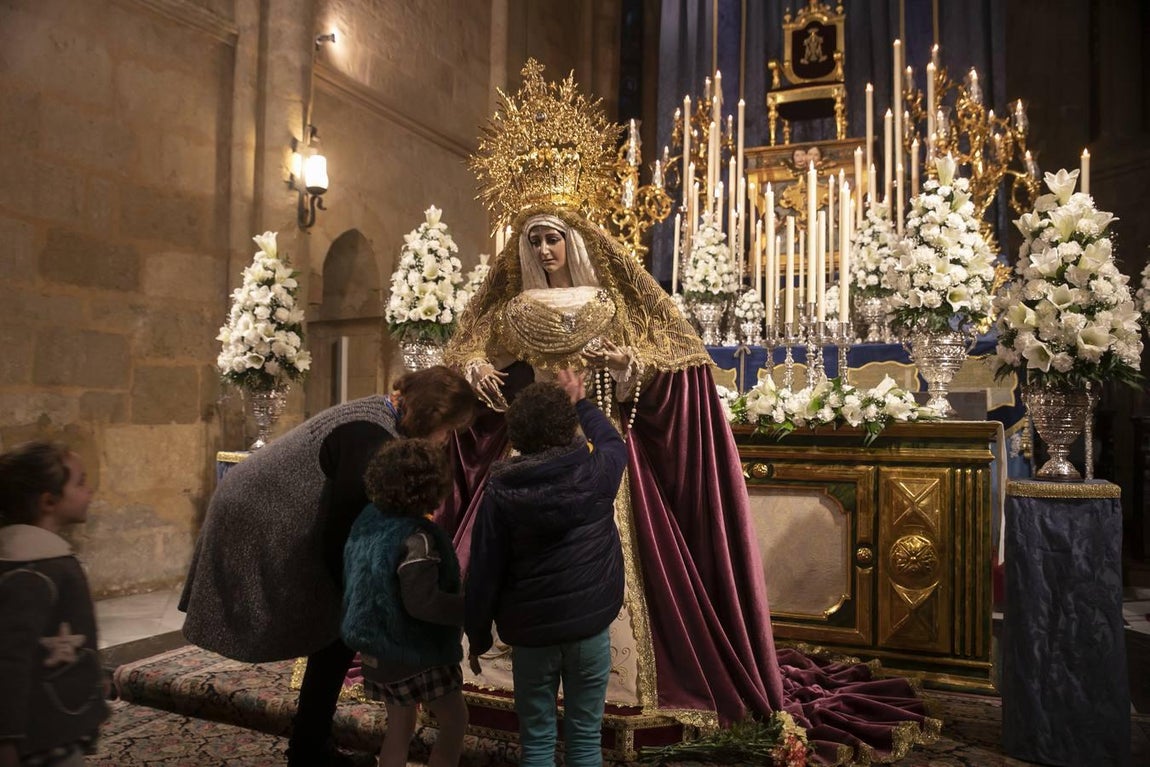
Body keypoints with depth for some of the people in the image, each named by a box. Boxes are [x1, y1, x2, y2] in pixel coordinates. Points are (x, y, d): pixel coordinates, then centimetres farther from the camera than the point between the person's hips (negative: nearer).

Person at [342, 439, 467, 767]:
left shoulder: (369, 520, -1)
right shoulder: (417, 537, -27)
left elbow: (362, 577, 11)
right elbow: (422, 602, -31)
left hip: (379, 646, 8)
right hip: (416, 650, -8)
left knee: (399, 729, 21)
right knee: (455, 722, 11)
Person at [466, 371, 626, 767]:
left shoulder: (501, 489, -10)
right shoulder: (596, 472, -10)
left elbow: (483, 572, -6)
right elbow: (614, 442, 16)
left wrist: (478, 637, 7)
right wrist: (581, 401, 29)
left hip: (530, 630, 0)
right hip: (590, 624, 0)